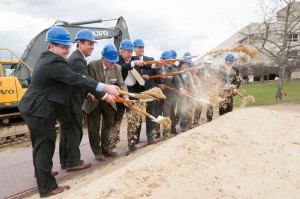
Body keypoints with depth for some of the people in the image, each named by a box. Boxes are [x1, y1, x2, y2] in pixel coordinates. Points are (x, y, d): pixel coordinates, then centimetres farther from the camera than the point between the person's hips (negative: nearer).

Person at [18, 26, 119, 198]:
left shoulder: (46, 58, 11)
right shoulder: (54, 62, -24)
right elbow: (76, 79, -31)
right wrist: (106, 87, -33)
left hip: (34, 108, 11)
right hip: (39, 111, -11)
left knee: (40, 144, 24)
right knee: (45, 146, -3)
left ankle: (41, 172, 44)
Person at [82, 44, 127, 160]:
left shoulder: (117, 68, -7)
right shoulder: (92, 66, -21)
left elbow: (121, 84, -7)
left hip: (109, 101, 5)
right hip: (94, 101, -4)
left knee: (109, 125, 11)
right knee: (94, 127, 4)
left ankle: (106, 149, 27)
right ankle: (97, 152, 19)